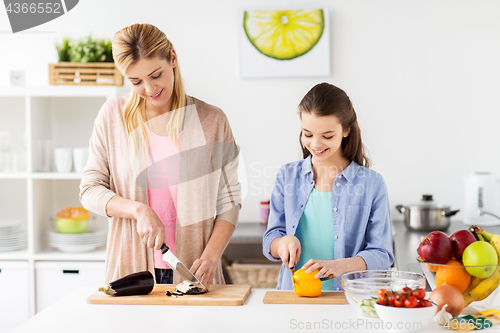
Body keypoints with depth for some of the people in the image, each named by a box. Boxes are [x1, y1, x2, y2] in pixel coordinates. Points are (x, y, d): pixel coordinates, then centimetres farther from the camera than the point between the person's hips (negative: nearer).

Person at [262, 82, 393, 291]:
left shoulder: (371, 183, 2)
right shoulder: (288, 176, 11)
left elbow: (381, 254, -1)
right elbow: (269, 243, 12)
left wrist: (340, 266, -19)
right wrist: (284, 242, -11)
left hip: (347, 296, -4)